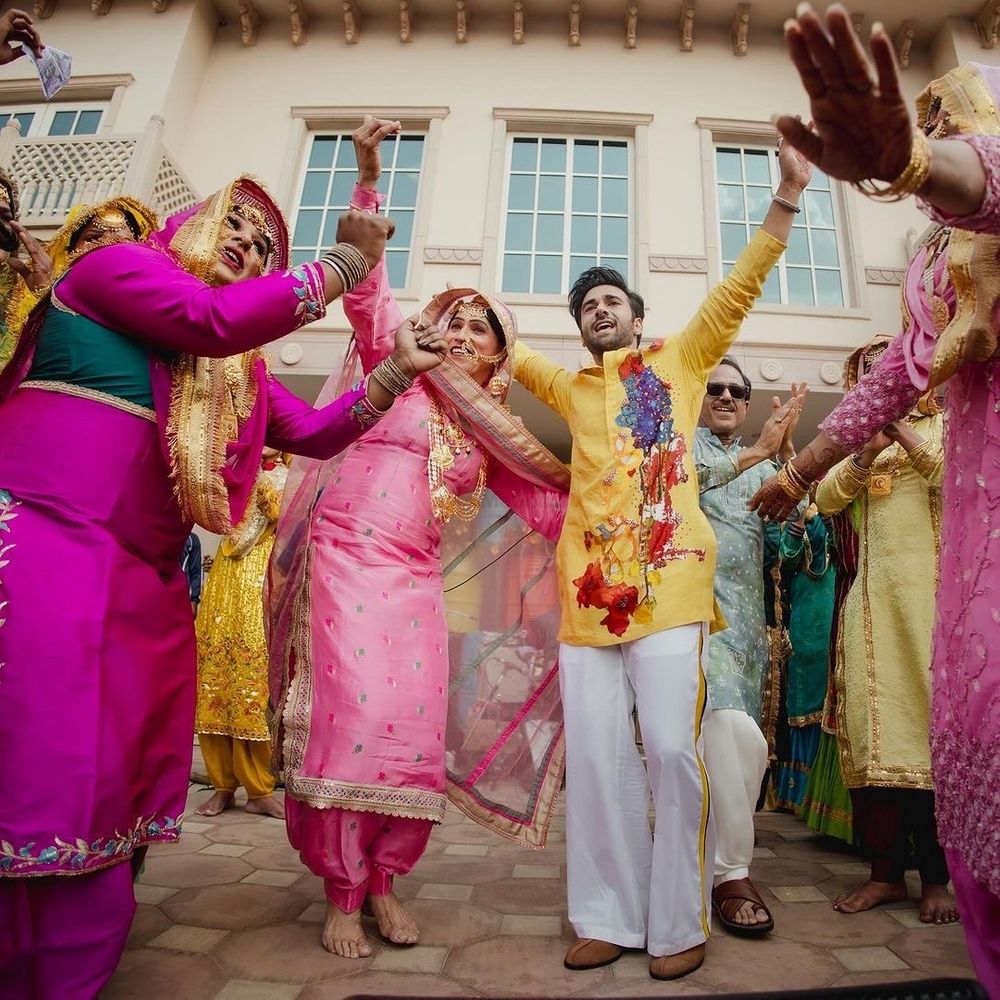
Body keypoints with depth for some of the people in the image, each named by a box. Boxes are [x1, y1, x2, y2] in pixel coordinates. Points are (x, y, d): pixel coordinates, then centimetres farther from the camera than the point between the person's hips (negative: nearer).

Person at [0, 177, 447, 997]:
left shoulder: (238, 371, 20)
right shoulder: (114, 262, 4)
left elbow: (316, 434, 19)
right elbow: (213, 316, -15)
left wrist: (395, 374, 9)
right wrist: (348, 261, -7)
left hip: (144, 584, 7)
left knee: (114, 790, 9)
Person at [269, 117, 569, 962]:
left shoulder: (496, 434, 14)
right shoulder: (401, 368, 7)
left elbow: (549, 505, 15)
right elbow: (366, 284, -1)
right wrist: (370, 178, -9)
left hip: (416, 578, 4)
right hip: (347, 558, -3)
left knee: (416, 731, -1)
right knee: (355, 718, -10)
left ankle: (383, 880, 19)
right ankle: (341, 889, 9)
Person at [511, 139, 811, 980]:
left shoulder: (679, 359, 17)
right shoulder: (572, 389, 24)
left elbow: (740, 287, 12)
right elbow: (504, 348, 33)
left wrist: (788, 196, 6)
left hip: (668, 579, -3)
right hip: (590, 586, 4)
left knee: (673, 749, -5)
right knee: (595, 755, 3)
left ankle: (681, 925, 11)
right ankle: (610, 919, 16)